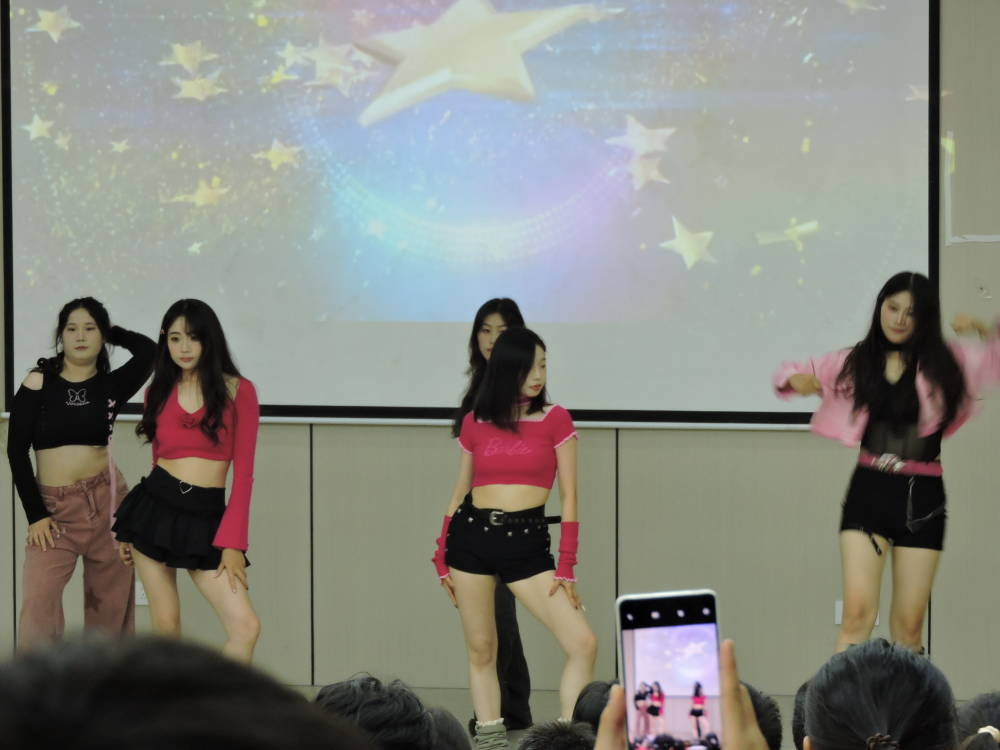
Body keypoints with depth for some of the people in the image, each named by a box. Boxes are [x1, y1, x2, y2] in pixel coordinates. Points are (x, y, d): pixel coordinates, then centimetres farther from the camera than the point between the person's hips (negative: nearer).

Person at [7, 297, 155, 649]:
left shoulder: (111, 385, 4)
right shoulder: (38, 383, 0)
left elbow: (148, 350, -14)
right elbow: (16, 451, -1)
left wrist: (112, 332, 4)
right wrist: (35, 514, -6)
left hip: (105, 501, 2)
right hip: (53, 505, -2)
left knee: (109, 603, 5)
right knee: (38, 601, -12)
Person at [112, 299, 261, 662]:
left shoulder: (238, 391, 0)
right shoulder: (158, 392, 9)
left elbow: (243, 471, -3)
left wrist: (232, 542, -9)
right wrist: (128, 529, 15)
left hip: (205, 518, -2)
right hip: (155, 508, 2)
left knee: (246, 626, -14)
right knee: (165, 625, 0)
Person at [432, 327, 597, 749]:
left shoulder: (555, 420, 2)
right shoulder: (474, 423, 6)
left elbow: (568, 496, 1)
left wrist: (566, 567, -4)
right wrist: (441, 556, 11)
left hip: (528, 543, -1)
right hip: (471, 536, 1)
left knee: (583, 643, -12)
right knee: (480, 650, 5)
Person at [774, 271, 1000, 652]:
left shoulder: (946, 362, 2)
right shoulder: (856, 361, 7)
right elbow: (788, 372, 14)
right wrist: (796, 379, -8)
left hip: (922, 496, 0)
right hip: (868, 490, 0)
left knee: (909, 627, 3)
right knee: (857, 613, -13)